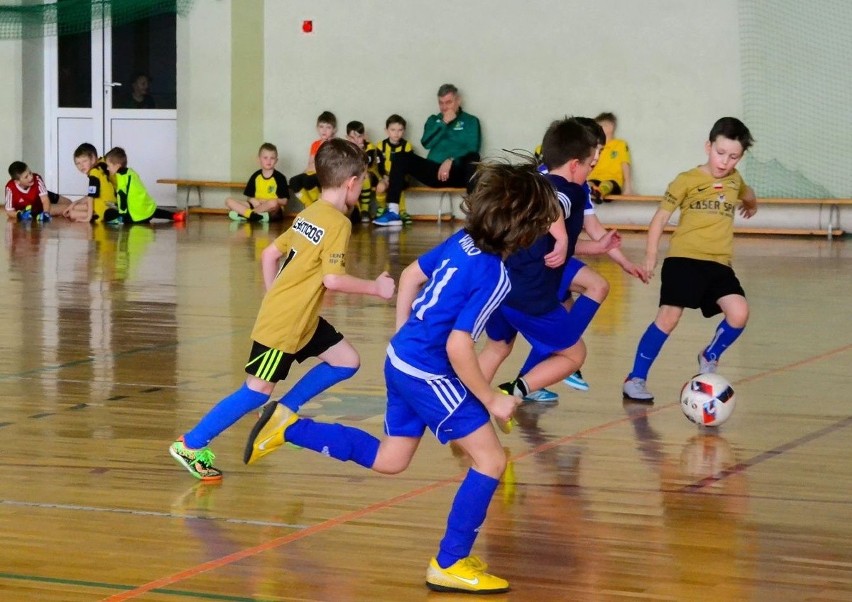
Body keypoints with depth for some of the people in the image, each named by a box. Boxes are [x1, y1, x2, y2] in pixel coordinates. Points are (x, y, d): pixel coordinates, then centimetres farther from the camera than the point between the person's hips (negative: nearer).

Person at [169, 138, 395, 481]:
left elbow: (269, 254, 14)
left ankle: (282, 413, 13)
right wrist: (376, 288, -12)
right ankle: (190, 445, 1)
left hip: (303, 319, 9)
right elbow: (332, 279, -23)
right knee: (258, 390, -5)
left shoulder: (308, 214, 10)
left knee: (347, 362, 13)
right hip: (285, 323, -9)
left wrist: (275, 300, 18)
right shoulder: (338, 223, -16)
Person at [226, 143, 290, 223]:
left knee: (273, 203, -41)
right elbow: (249, 197, 11)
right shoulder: (255, 176, 8)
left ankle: (244, 213, -26)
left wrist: (266, 201, -15)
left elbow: (284, 201, -7)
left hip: (273, 211, -4)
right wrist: (252, 200, -12)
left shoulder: (279, 177, -4)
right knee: (229, 201, -8)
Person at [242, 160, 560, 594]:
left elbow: (410, 276, 14)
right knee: (491, 460, -1)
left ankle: (287, 426, 23)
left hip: (401, 360, 9)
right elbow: (458, 347, -26)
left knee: (388, 460, 24)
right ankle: (450, 566, 4)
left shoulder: (463, 241, 1)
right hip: (428, 373, -9)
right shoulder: (494, 276, -24)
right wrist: (491, 400, -14)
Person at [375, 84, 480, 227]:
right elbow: (426, 143, 3)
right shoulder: (434, 120, 21)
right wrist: (444, 123, -4)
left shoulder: (470, 121, 11)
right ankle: (393, 212, -27)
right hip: (434, 172, 3)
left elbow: (472, 149, -3)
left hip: (458, 173, -3)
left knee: (473, 158, -35)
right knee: (400, 157, -17)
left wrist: (451, 161, -17)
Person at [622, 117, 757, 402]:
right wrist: (651, 255, -5)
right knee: (668, 317, -12)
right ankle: (635, 378, 0)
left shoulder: (735, 180, 13)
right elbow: (660, 217, 1)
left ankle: (709, 358, 15)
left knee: (738, 314, -13)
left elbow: (747, 195, 39)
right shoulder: (687, 180, -1)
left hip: (719, 264, 4)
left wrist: (751, 205, 59)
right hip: (684, 260, -4)